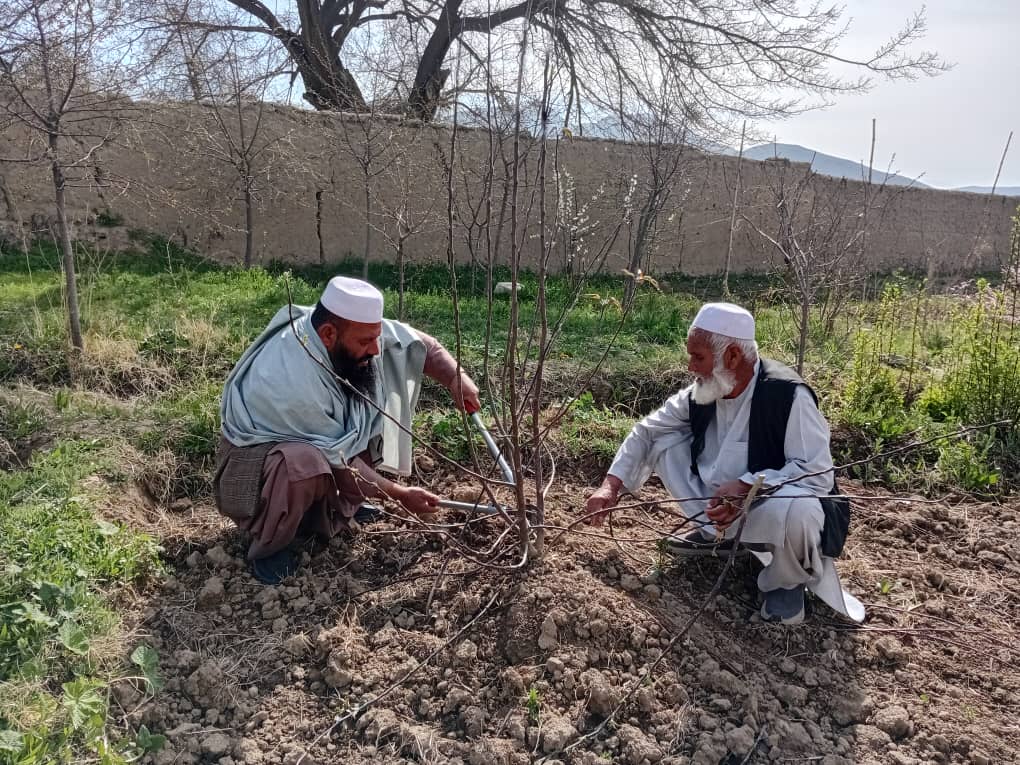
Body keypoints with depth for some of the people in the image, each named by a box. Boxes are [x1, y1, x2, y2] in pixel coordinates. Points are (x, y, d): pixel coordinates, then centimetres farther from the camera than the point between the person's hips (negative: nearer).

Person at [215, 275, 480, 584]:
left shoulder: (353, 326, -19)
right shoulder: (294, 378, -37)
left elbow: (418, 342, -5)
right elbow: (338, 461, -27)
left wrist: (456, 379, -21)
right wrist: (400, 494, -19)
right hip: (252, 458, -8)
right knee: (307, 464, -38)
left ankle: (332, 515, 9)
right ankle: (268, 547, -9)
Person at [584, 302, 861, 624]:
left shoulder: (786, 394, -26)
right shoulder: (701, 394, -8)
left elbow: (818, 473, -28)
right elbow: (647, 431, 1)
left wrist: (747, 486, -39)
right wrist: (611, 486, -9)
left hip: (776, 505, -6)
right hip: (722, 506, 6)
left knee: (795, 509, -42)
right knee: (664, 442, -4)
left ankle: (786, 582, -5)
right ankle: (718, 534, 8)